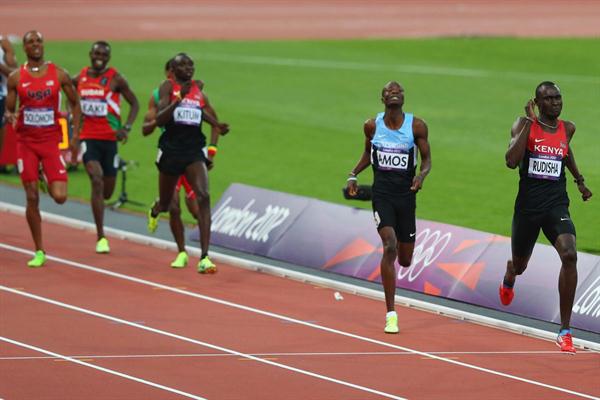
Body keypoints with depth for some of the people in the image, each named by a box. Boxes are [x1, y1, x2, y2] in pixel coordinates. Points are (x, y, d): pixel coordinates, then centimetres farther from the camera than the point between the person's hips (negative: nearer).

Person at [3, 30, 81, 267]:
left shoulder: (59, 74, 0)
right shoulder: (16, 78, 0)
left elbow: (75, 103, 9)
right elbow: (9, 110, 6)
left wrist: (75, 133, 1)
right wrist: (9, 117, -18)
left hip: (51, 140, 0)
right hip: (26, 142, 0)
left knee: (60, 197, -11)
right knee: (32, 197, -2)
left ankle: (51, 183, 28)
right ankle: (39, 252, 7)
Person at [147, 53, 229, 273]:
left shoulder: (199, 90, 7)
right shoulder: (168, 87, -6)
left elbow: (213, 120, 21)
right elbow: (159, 119, -17)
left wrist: (212, 149, 8)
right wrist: (179, 99, -27)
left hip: (194, 150, 2)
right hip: (171, 150, -2)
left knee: (203, 197, -19)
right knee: (167, 203, 15)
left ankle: (204, 257, -22)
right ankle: (155, 210, 58)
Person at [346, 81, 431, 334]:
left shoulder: (416, 126, -4)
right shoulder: (372, 125, 0)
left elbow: (426, 158, 3)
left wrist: (422, 175, -18)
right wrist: (353, 175, 4)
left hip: (406, 195, 1)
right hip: (381, 193, -1)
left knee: (405, 260, 8)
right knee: (390, 247, -21)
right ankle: (391, 315, -16)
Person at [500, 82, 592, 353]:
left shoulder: (567, 129, 6)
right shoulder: (524, 125, -6)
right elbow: (511, 161, -22)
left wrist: (579, 181, 33)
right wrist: (529, 123, -22)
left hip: (556, 205, 1)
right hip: (528, 206, -1)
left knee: (569, 255, -25)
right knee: (519, 264, 18)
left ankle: (565, 331, -20)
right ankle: (508, 280, 62)